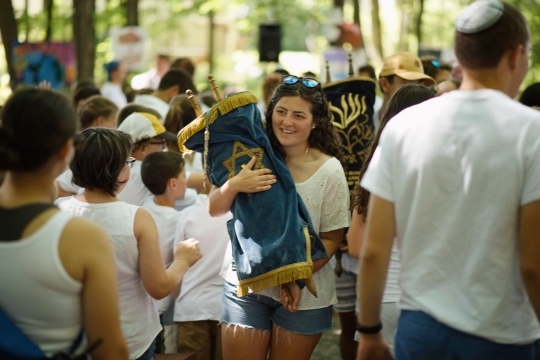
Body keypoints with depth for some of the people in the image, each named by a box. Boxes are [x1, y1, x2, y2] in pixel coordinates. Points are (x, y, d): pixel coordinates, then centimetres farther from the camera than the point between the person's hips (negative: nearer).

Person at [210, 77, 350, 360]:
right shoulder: (253, 156, -3)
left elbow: (331, 239, -5)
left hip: (304, 294, -1)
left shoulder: (329, 170, -9)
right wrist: (233, 185, -23)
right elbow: (215, 210, -2)